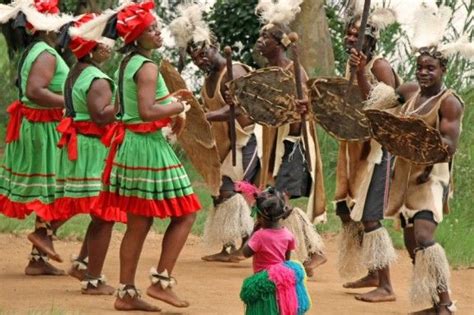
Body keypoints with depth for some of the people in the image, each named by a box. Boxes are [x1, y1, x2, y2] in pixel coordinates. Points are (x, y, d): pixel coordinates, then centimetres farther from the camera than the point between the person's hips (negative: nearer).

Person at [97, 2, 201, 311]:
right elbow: (147, 112, -25)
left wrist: (171, 111, 12)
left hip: (130, 143, 9)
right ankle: (161, 280, -3)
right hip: (148, 146, -9)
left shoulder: (128, 63, 13)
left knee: (139, 223, 12)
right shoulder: (147, 67, -16)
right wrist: (177, 107, -9)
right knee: (185, 214, -1)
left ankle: (127, 293, 13)